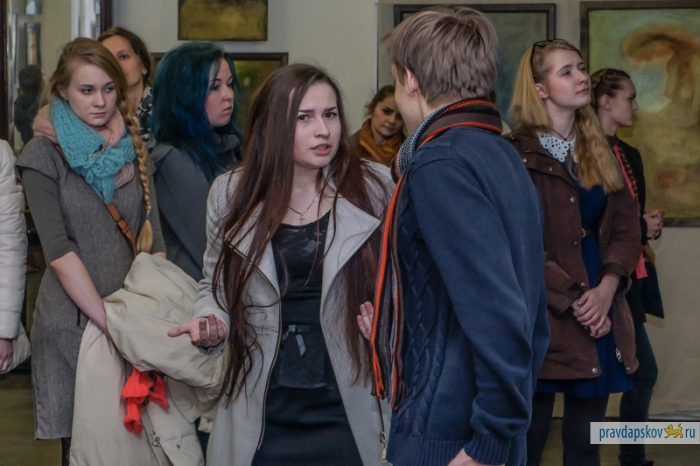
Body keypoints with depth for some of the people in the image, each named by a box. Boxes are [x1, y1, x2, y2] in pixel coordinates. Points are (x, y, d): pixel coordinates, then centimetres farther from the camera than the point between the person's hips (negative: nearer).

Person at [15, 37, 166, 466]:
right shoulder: (44, 156, -3)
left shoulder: (134, 150, 9)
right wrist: (111, 325, -17)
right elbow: (60, 252, -11)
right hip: (74, 323, -3)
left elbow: (154, 240, 5)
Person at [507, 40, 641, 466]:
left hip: (602, 314, 6)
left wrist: (606, 288, -9)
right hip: (542, 316, -5)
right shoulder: (515, 155, -5)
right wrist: (572, 301, -14)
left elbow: (627, 227, 8)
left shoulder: (601, 152, 15)